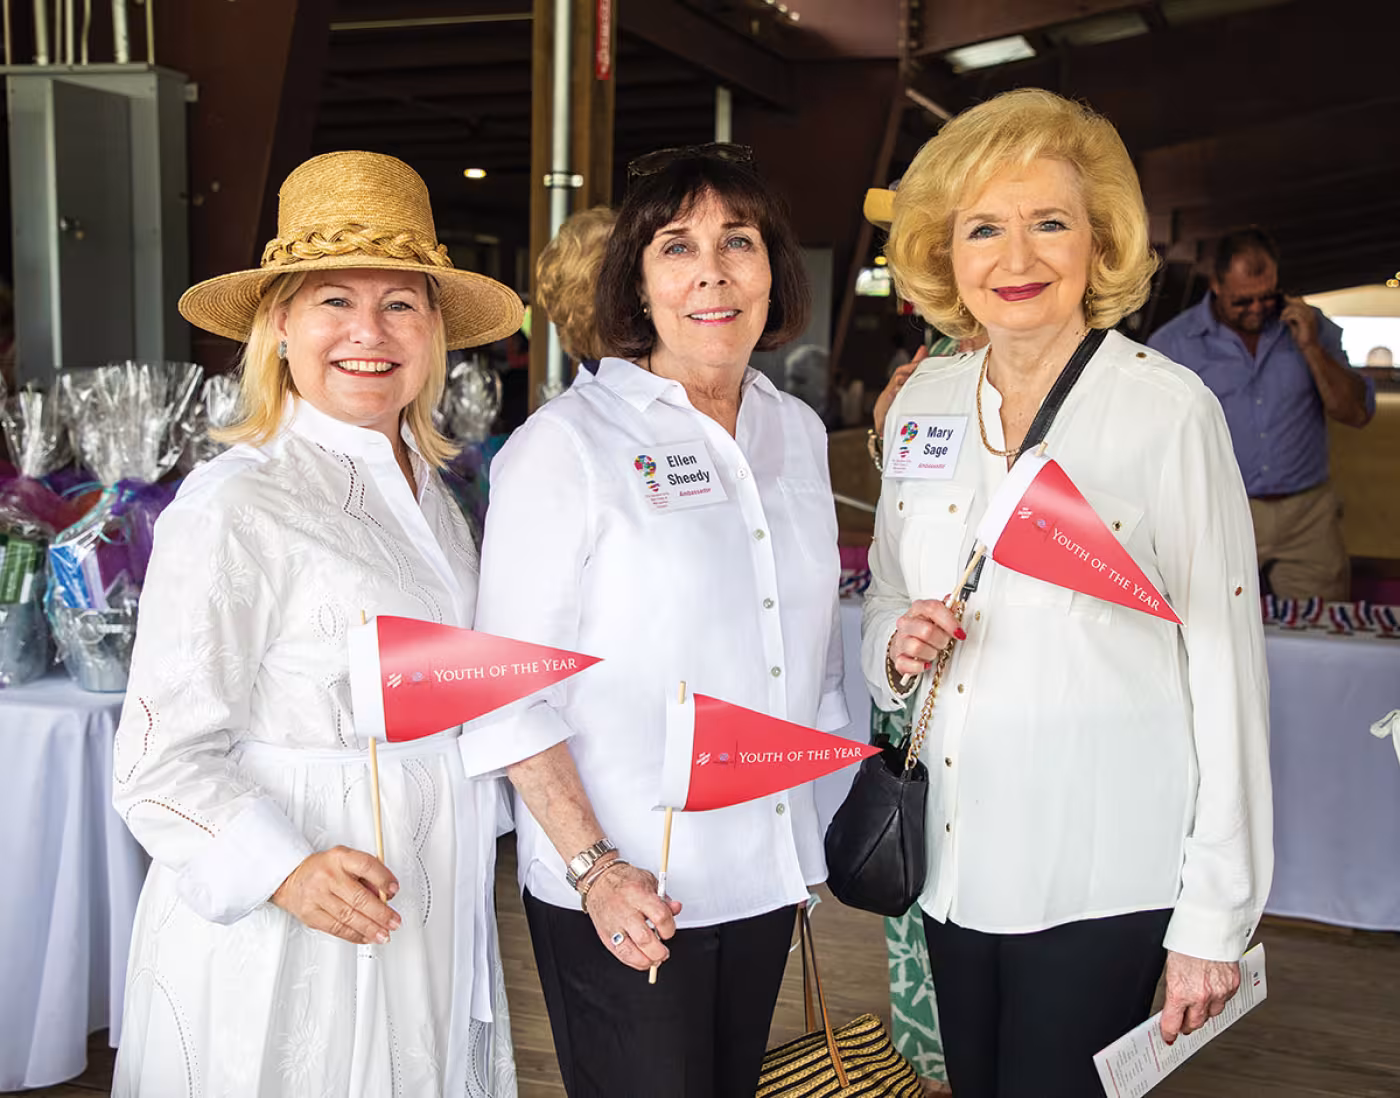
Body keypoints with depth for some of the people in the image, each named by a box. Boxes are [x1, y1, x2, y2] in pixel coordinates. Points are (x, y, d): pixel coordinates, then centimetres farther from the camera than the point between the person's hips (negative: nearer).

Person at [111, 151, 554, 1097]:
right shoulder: (232, 506, -17)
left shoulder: (428, 487, 7)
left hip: (433, 913, 7)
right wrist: (291, 872, -31)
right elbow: (165, 762, -17)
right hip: (284, 942, -7)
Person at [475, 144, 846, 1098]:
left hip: (767, 873, 6)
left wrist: (843, 808, 14)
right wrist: (594, 869, -19)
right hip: (622, 893, -5)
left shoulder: (797, 431, 6)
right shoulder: (566, 442, -12)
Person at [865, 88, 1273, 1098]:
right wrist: (897, 644, -9)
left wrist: (1216, 917, -10)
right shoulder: (922, 403, 3)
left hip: (1100, 874, -5)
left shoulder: (1170, 410, -12)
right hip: (956, 855, 5)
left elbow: (1225, 666, -11)